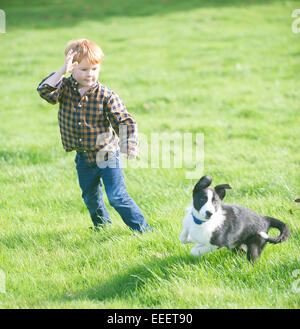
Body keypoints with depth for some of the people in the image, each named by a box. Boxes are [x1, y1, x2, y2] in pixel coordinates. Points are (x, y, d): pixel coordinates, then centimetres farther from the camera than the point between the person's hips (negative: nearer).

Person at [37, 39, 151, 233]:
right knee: (90, 198, 19)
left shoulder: (106, 95, -15)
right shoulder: (66, 87, -6)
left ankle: (142, 229, 5)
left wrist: (130, 146, -24)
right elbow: (45, 91, -25)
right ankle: (102, 225, 42)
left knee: (117, 197, -8)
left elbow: (124, 122, -12)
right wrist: (62, 71, -35)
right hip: (83, 158, 4)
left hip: (107, 154, -4)